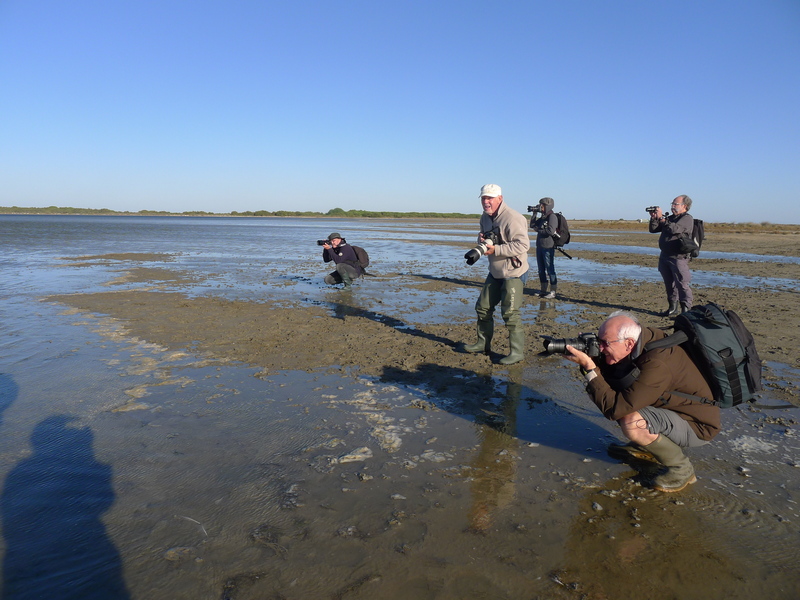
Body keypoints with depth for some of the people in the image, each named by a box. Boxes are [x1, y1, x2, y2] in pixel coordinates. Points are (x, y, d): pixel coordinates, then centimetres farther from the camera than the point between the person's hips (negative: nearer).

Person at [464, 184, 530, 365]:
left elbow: (523, 245, -28)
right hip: (495, 272, 9)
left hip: (513, 273, -9)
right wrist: (481, 239, -5)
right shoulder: (485, 217, 8)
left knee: (510, 313, -7)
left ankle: (517, 351, 5)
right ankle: (483, 344, 30)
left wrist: (495, 249, -29)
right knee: (483, 307, 15)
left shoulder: (512, 218, -22)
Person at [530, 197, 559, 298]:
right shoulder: (542, 217, 15)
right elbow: (532, 225, 17)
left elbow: (551, 231, -20)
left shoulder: (552, 216, -10)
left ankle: (553, 292, 3)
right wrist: (534, 213, 7)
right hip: (540, 247, 9)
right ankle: (543, 290, 22)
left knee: (550, 269, -3)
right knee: (541, 270, 13)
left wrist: (538, 230, -8)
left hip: (548, 247, -9)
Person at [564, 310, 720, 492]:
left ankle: (681, 469, -5)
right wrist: (589, 358, -21)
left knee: (631, 422, -33)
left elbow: (614, 408, -34)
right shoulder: (644, 337, -12)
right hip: (670, 407, 8)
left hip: (697, 426, -8)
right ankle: (646, 448, 17)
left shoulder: (657, 364, -35)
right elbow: (605, 376, -2)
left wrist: (588, 367, -33)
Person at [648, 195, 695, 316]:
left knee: (682, 284, -9)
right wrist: (654, 218, 1)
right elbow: (653, 229, 17)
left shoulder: (687, 218, -5)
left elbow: (675, 229, -22)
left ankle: (686, 311, -7)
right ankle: (673, 308, 19)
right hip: (664, 256, 8)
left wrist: (661, 218, -18)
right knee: (669, 284, 11)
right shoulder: (670, 218, 19)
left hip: (679, 257, -8)